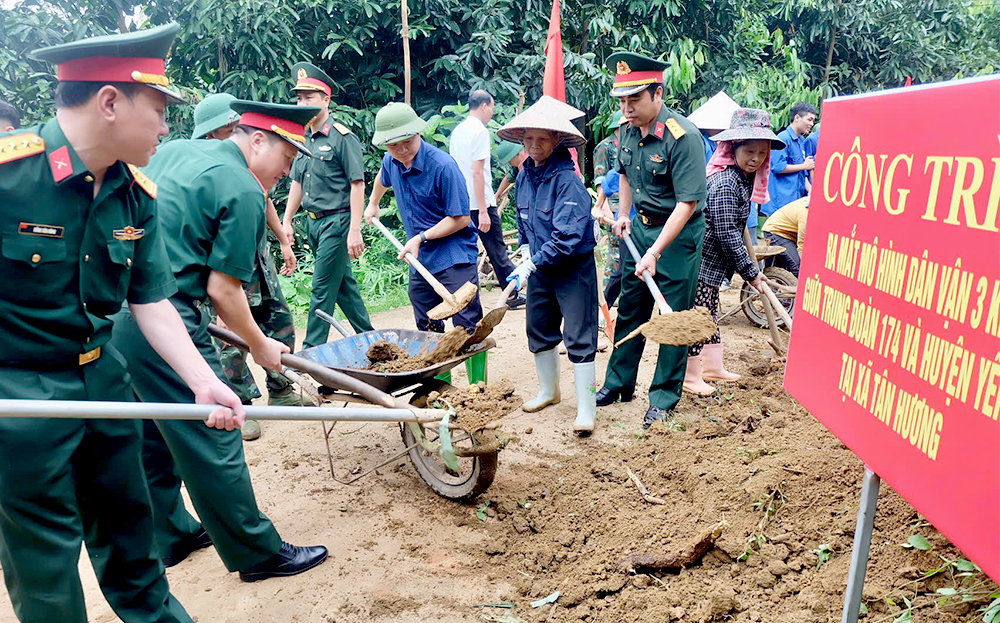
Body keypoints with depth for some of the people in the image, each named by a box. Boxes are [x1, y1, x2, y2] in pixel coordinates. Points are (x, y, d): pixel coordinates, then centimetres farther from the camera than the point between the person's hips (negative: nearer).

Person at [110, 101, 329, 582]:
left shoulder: (172, 151, 15)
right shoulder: (244, 191, -11)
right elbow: (223, 290, -12)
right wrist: (259, 346, 3)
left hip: (114, 312, 9)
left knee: (154, 437, 21)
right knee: (212, 444, 2)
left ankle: (170, 537, 37)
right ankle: (258, 554, 16)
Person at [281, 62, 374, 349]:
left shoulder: (342, 137, -11)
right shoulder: (304, 139, 12)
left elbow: (357, 185, -15)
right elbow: (297, 183, 20)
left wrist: (354, 231, -20)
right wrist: (287, 221, 16)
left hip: (336, 222, -8)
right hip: (313, 222, 8)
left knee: (323, 289, -4)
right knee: (344, 282, 14)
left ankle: (312, 350, 5)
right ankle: (368, 336, 27)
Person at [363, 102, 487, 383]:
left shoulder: (443, 165, -20)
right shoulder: (390, 162, 2)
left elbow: (461, 218, -17)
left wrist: (421, 238, -16)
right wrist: (372, 205, 43)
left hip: (454, 258, -7)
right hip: (420, 260, 7)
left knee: (467, 327, -10)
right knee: (428, 330, 13)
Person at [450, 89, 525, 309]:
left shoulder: (456, 131, 14)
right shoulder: (480, 131, -11)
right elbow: (477, 172, -18)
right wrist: (483, 211, -20)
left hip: (460, 203, 8)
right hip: (480, 202, -8)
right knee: (497, 251, 2)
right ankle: (513, 294, 12)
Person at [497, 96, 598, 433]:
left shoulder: (567, 180, -21)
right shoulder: (524, 176, 3)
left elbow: (567, 235, -27)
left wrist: (531, 265, -26)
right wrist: (528, 248, 7)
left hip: (573, 269, -8)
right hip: (540, 267, 8)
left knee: (579, 337, -4)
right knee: (539, 329, 17)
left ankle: (586, 409, 4)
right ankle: (548, 390, 36)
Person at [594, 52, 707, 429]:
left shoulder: (684, 137, -23)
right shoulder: (629, 130, 0)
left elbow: (688, 203, -25)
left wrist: (655, 253, -28)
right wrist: (624, 214, 8)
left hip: (678, 233, -7)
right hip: (640, 228, 7)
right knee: (629, 309, 14)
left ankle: (664, 397, 16)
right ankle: (619, 383, 28)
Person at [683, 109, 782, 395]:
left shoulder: (743, 178, 8)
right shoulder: (724, 183, -23)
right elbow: (727, 235, -24)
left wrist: (749, 267, 25)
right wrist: (750, 272, -18)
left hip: (710, 263, 10)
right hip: (702, 261, -10)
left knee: (709, 313, 19)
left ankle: (713, 366, 32)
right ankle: (690, 376, 12)